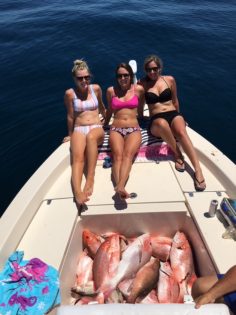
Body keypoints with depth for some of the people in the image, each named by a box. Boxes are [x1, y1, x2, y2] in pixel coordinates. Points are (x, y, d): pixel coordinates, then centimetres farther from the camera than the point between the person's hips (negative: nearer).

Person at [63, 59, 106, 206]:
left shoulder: (96, 88, 7)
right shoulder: (70, 93, 1)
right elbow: (70, 116, 10)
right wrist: (70, 135, 16)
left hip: (96, 128, 1)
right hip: (78, 130, 0)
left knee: (91, 137, -39)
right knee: (78, 157, -30)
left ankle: (91, 178, -41)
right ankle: (77, 191, -50)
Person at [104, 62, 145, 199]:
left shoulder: (139, 89, 9)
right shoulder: (111, 91, 13)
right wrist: (104, 125, 35)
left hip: (134, 129, -1)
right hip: (116, 129, 1)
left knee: (128, 154, -32)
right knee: (118, 155, -29)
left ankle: (120, 187, -52)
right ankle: (120, 188, -50)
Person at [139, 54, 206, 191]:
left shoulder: (170, 80, 11)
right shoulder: (142, 83, 7)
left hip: (173, 114, 2)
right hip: (156, 120, -1)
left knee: (181, 132, -33)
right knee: (162, 123, -41)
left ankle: (198, 170, -41)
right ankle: (177, 154, -20)